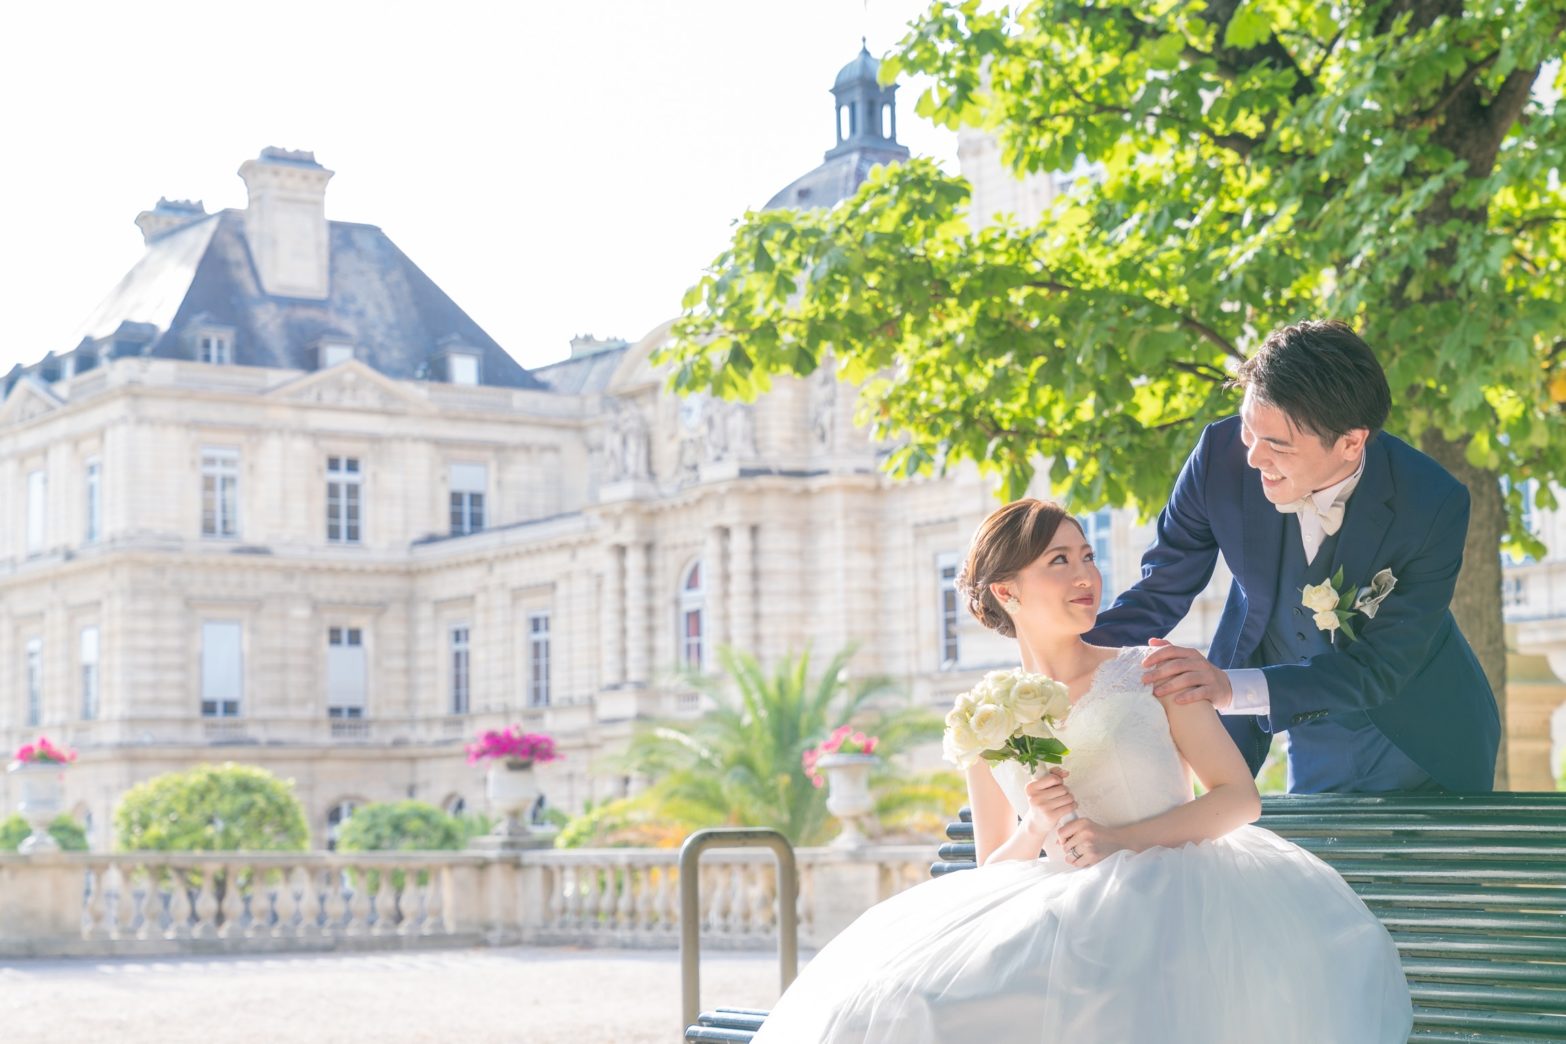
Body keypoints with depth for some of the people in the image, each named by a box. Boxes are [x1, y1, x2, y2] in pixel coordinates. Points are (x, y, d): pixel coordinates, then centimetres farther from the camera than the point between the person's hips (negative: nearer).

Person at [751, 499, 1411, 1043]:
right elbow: (992, 876, 14)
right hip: (1063, 914, 2)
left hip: (1172, 889, -2)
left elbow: (1240, 796, 0)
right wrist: (1035, 830, -9)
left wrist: (1121, 838, -14)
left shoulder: (1150, 674, 6)